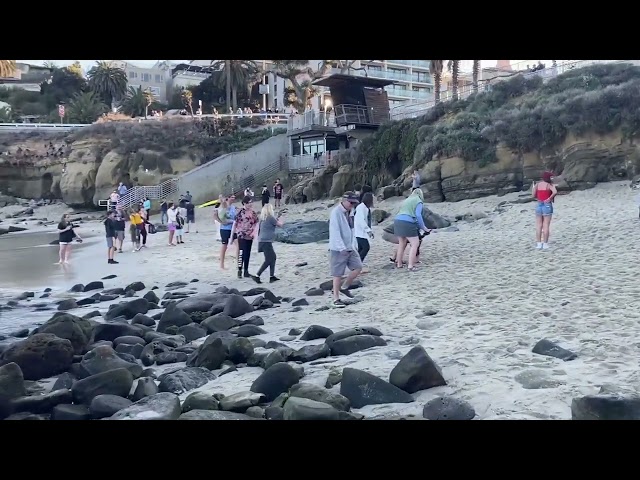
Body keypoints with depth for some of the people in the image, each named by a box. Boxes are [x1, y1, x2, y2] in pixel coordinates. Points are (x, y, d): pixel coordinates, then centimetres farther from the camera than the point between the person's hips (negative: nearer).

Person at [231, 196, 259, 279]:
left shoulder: (252, 212, 6)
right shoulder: (240, 212, -9)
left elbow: (256, 223, 12)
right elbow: (234, 224, -7)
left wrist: (254, 232, -6)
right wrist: (232, 236, -7)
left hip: (250, 236, 5)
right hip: (242, 236, -5)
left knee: (247, 254, 10)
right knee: (242, 253, -8)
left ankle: (246, 272, 19)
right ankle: (239, 271, 1)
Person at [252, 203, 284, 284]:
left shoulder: (262, 219, 12)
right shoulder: (270, 218, -11)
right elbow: (280, 224, 0)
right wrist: (279, 219, 20)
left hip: (262, 241, 9)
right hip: (266, 242, -9)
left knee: (273, 257, 17)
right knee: (268, 260, -7)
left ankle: (272, 276, 17)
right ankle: (257, 276, -10)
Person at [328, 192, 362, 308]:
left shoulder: (348, 212, 10)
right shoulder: (336, 212, -16)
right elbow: (335, 231, -22)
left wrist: (353, 245, 8)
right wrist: (342, 248, -25)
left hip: (349, 248, 8)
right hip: (338, 249, -8)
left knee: (358, 267, 4)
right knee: (338, 274, -1)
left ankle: (344, 287, 23)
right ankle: (336, 299, 9)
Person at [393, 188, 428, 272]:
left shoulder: (406, 200, 26)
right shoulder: (418, 201, 4)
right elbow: (418, 215, -7)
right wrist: (423, 227, 1)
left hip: (397, 221, 8)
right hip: (407, 223, -8)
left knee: (402, 244, 18)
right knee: (415, 244, -3)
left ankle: (399, 264, 24)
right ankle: (411, 266, -10)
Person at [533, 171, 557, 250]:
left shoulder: (537, 184, 4)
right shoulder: (549, 185, -8)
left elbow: (533, 195, -1)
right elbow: (555, 192, -26)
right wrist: (550, 198, -12)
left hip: (539, 205, 4)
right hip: (547, 205, -4)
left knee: (538, 226, 8)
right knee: (546, 226, 1)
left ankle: (538, 244, 9)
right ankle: (545, 244, 2)